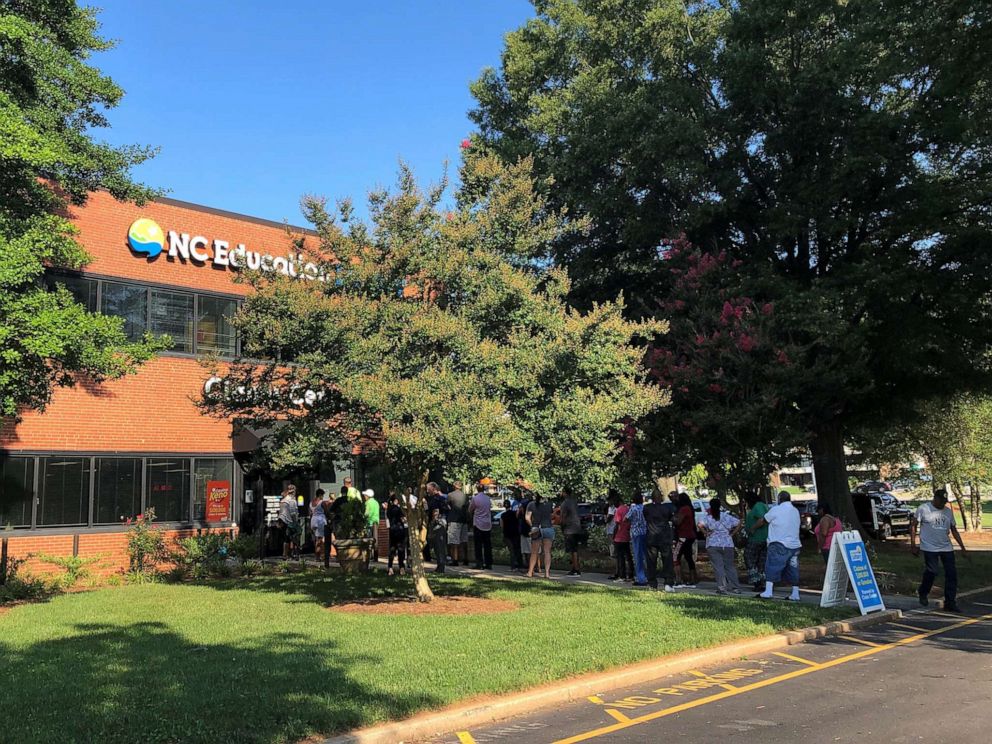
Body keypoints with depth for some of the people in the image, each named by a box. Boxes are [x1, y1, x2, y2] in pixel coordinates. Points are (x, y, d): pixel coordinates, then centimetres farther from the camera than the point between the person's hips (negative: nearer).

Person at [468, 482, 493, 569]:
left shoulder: (475, 498, -8)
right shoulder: (488, 499, 4)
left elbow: (470, 510, 4)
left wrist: (472, 517, 23)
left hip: (478, 524, -4)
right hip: (488, 524, 4)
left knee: (478, 545, 1)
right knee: (487, 545, 8)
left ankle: (479, 563, -3)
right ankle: (488, 564, 8)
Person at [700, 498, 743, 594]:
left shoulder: (707, 517, -1)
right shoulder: (727, 516, 9)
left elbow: (700, 524, -17)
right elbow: (738, 523, 7)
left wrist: (705, 533, -5)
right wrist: (732, 534, 9)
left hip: (713, 545, -3)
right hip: (728, 544, 3)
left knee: (718, 566, -3)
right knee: (730, 566, 12)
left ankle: (722, 588, -8)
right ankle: (736, 587, 13)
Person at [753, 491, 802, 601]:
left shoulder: (776, 509, -5)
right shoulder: (796, 511, 14)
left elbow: (762, 521, 4)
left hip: (780, 544, -6)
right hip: (794, 545, 6)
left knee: (771, 568, -5)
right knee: (793, 570, 13)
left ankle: (768, 591, -13)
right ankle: (795, 594, 15)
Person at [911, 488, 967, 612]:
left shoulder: (948, 511, 11)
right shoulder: (923, 509, -5)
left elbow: (954, 530, 16)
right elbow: (913, 526, -2)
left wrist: (963, 548, 12)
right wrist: (913, 545, -7)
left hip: (947, 548, 5)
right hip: (930, 548, -5)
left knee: (952, 574, 0)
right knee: (931, 572, -9)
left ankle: (950, 603, 8)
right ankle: (923, 593, 19)